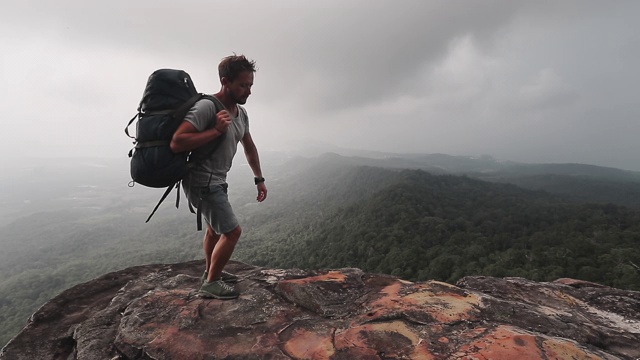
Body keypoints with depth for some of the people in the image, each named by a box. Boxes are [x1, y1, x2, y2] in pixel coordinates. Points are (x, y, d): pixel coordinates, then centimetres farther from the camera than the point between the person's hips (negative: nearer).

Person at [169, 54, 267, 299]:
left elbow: (249, 147, 15)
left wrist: (259, 179, 15)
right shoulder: (206, 107, -23)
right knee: (232, 231, -6)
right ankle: (211, 283, 14)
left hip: (217, 181, 9)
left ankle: (210, 272, 44)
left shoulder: (241, 113, 4)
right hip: (202, 182, -9)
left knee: (215, 228, 22)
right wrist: (216, 130, -31)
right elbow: (176, 143, -30)